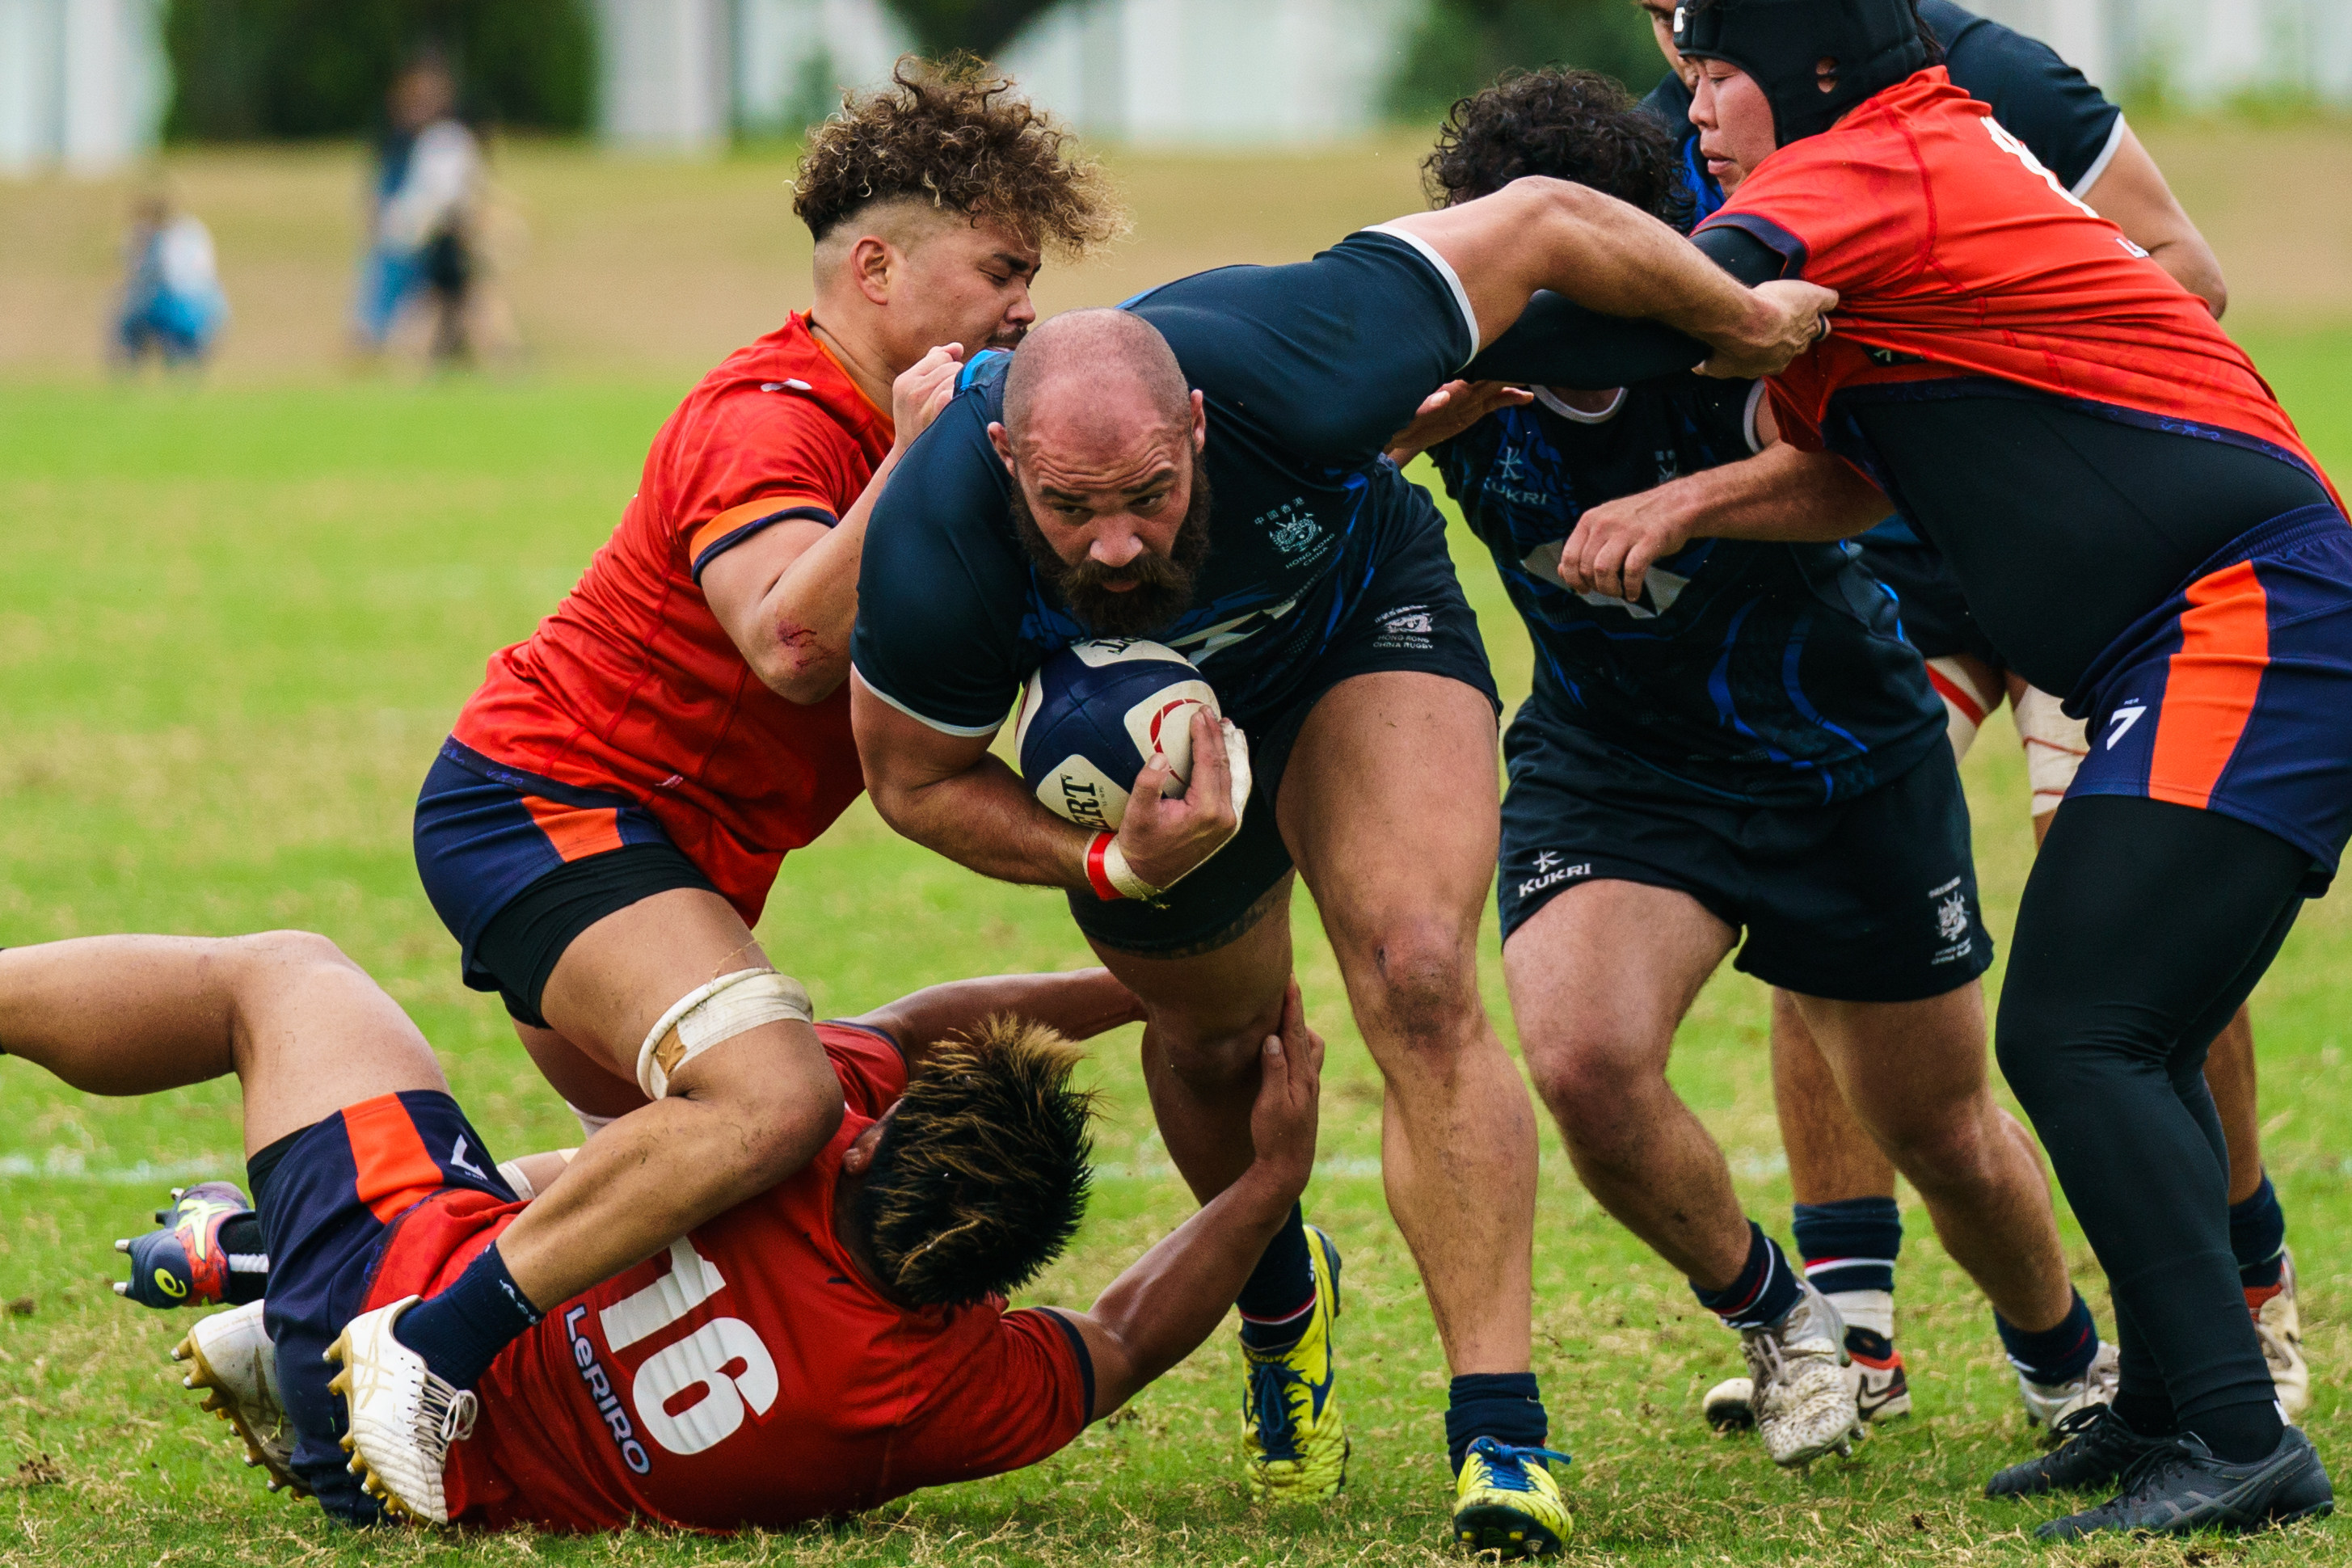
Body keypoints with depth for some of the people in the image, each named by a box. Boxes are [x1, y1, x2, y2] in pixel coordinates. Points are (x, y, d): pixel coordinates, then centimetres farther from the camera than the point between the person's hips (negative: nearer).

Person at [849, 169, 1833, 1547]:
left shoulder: (1288, 379, -43)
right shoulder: (935, 560, -39)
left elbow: (1540, 223, -28)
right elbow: (918, 778, -18)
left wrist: (1744, 318, -12)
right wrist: (1113, 866, -34)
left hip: (1361, 630, -2)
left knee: (1420, 987, -23)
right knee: (1213, 1041, 19)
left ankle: (1502, 1435, -21)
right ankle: (1279, 1305, 54)